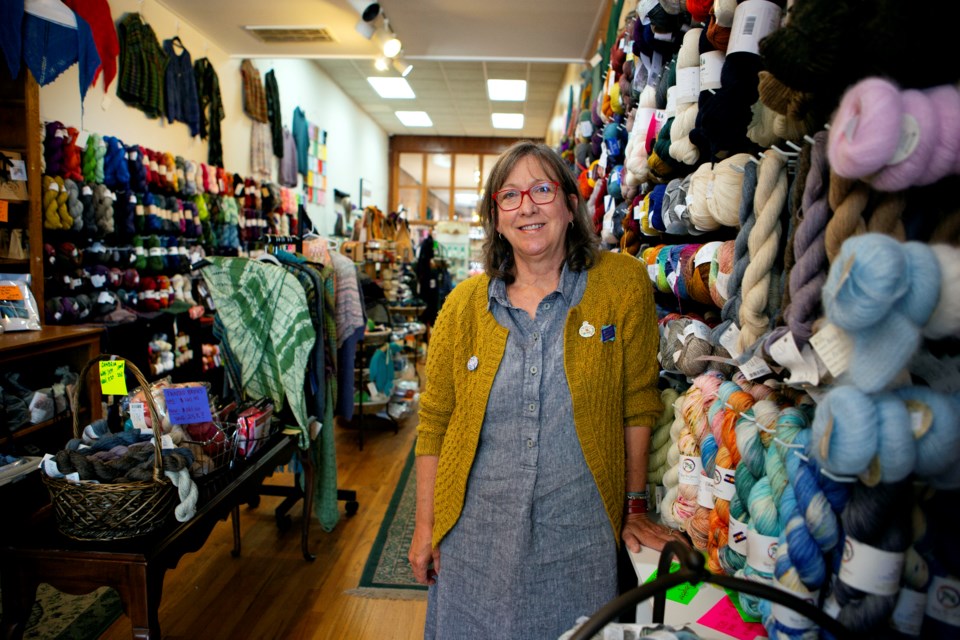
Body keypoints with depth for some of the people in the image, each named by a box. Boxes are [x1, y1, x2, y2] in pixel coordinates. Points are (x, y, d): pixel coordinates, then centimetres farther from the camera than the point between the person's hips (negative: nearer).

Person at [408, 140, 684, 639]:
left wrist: (635, 509, 2)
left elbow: (638, 404, -3)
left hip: (580, 534, -1)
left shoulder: (623, 282, -8)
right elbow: (433, 421, 1)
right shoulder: (464, 304, -4)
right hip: (476, 533, 2)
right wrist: (425, 525, 3)